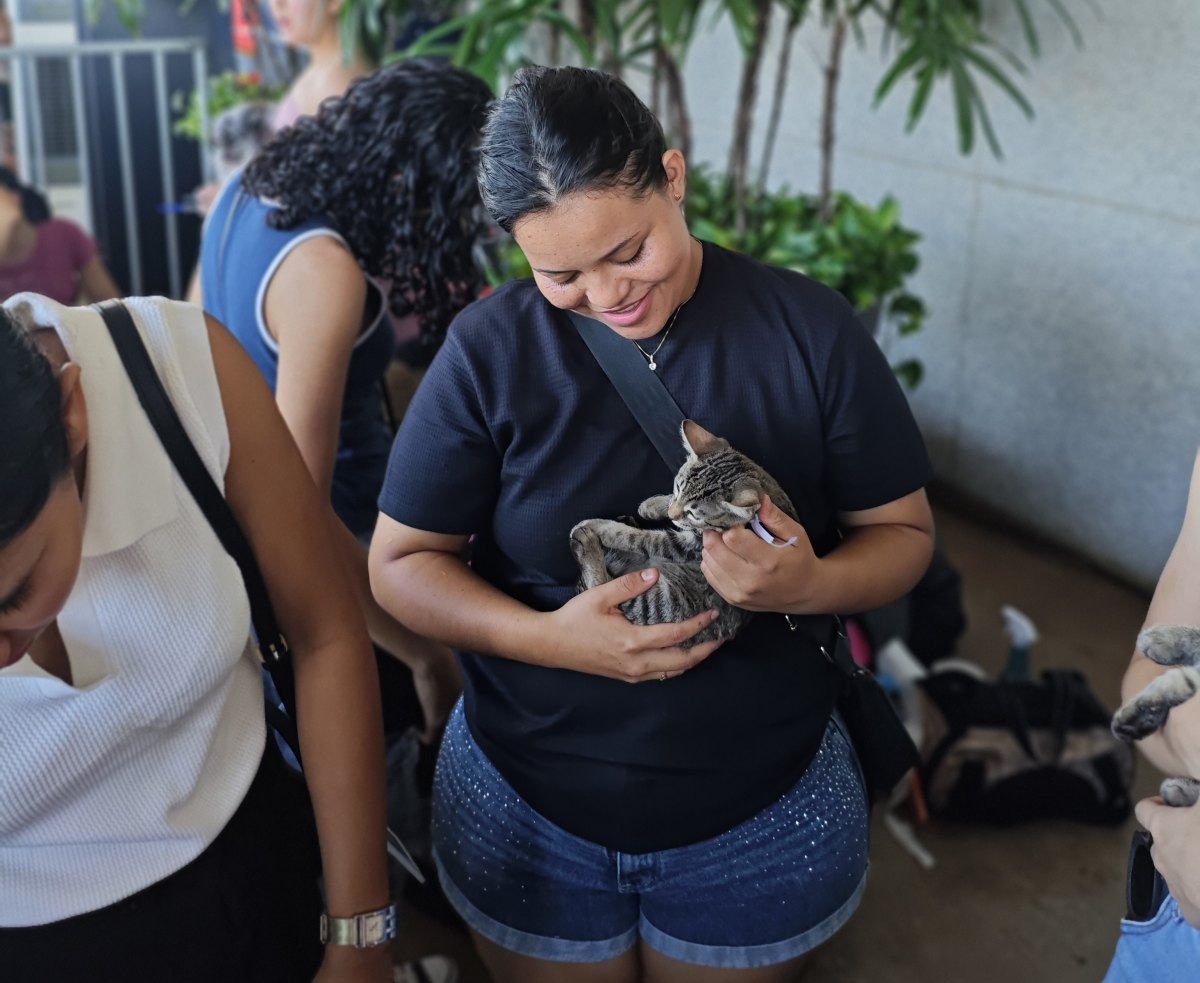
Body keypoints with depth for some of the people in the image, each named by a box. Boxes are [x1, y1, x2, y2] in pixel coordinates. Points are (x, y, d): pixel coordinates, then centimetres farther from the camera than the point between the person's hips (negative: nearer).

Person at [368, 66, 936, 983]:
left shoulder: (810, 329, -11)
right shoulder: (489, 348, -12)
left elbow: (904, 533, -3)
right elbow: (401, 562, -6)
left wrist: (810, 584, -25)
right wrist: (546, 637, -24)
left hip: (765, 815, 0)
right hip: (525, 811, 0)